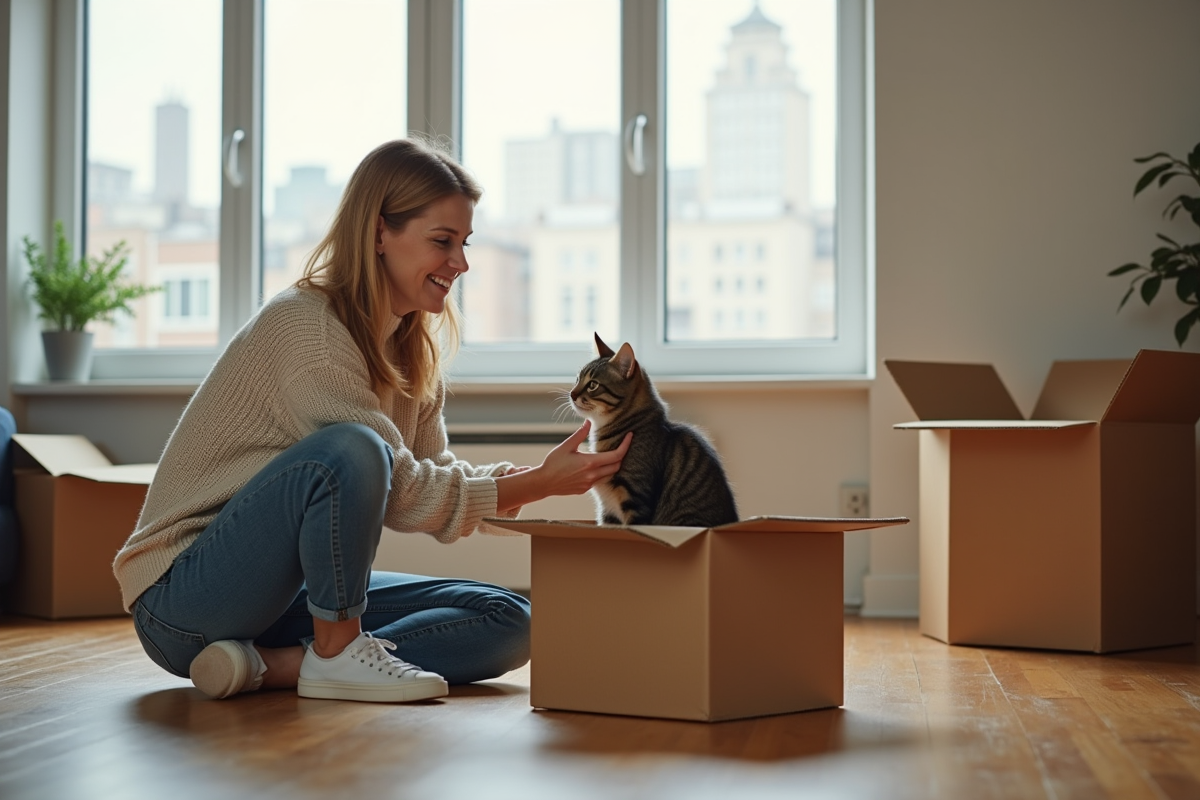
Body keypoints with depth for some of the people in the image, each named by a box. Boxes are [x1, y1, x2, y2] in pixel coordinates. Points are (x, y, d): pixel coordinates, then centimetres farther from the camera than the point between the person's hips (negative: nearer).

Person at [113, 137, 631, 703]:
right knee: (352, 450, -34)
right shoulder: (306, 327, -20)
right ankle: (335, 653, -15)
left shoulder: (414, 350, 9)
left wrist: (537, 476, -11)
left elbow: (435, 473, 4)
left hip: (289, 590, 9)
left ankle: (268, 663, -11)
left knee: (506, 620, -3)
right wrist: (538, 484, -18)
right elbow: (402, 494, -21)